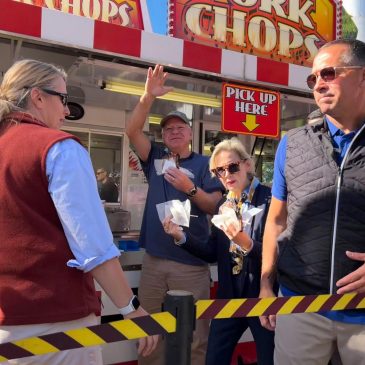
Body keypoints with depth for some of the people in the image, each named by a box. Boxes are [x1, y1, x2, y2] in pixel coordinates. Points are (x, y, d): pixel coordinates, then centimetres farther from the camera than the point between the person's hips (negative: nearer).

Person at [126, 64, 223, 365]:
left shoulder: (204, 164, 3)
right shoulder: (156, 158, 11)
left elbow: (215, 207, -4)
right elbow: (132, 131, -2)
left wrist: (190, 188, -21)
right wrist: (148, 97, -16)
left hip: (191, 262, -3)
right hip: (153, 259, 3)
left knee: (194, 334, 3)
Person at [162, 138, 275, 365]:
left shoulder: (269, 200, -14)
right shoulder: (222, 205, 5)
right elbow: (213, 253, 4)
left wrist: (245, 242, -35)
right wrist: (180, 236, -8)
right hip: (229, 297, 6)